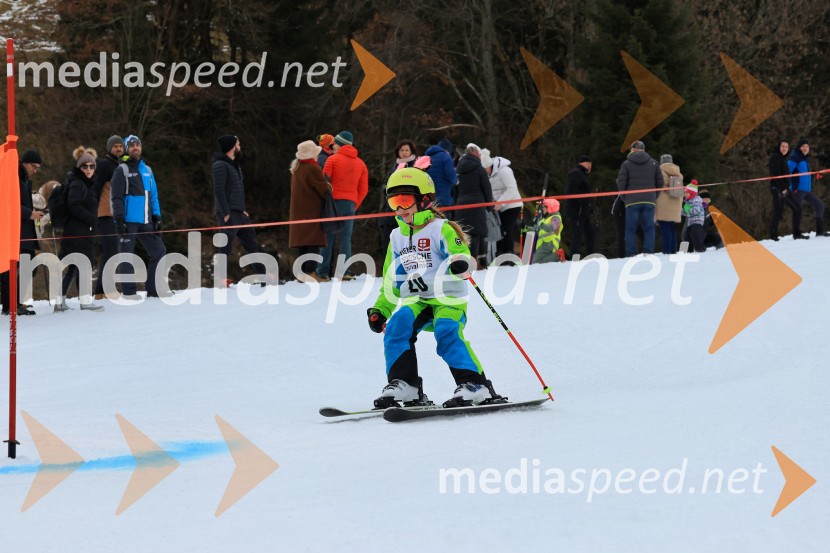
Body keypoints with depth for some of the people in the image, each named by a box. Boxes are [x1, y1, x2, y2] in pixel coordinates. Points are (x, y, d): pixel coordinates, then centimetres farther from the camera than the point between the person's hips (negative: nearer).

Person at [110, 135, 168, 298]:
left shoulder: (147, 170, 18)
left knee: (159, 251, 3)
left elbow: (153, 196, 21)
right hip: (128, 221, -6)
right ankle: (129, 293, 0)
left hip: (145, 222, 6)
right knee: (127, 256, -3)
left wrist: (156, 216, 11)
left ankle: (153, 290, 8)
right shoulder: (122, 170, -1)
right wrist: (119, 220, -14)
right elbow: (117, 197, -6)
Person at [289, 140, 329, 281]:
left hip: (298, 210, 9)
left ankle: (303, 271, 9)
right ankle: (310, 271, -19)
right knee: (314, 243, -11)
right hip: (312, 211, -9)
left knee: (304, 243, 11)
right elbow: (324, 190, -12)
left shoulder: (297, 168, 13)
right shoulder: (313, 169, -14)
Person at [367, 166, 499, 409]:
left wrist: (461, 264, -39)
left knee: (447, 334, -30)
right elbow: (392, 280, 26)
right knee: (397, 326, -22)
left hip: (448, 299, -5)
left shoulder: (441, 229, -3)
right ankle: (403, 385, -20)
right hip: (416, 301, 5)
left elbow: (462, 256, -15)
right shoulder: (397, 237, 17)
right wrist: (380, 309, 19)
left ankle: (475, 385, -28)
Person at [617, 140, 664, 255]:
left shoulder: (626, 164, 0)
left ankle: (631, 254, -3)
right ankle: (648, 253, -2)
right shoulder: (653, 163, 8)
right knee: (649, 228, 5)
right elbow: (660, 182, 6)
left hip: (632, 201, -2)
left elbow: (621, 183, -5)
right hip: (649, 201, 2)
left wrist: (625, 198, 9)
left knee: (631, 229, 2)